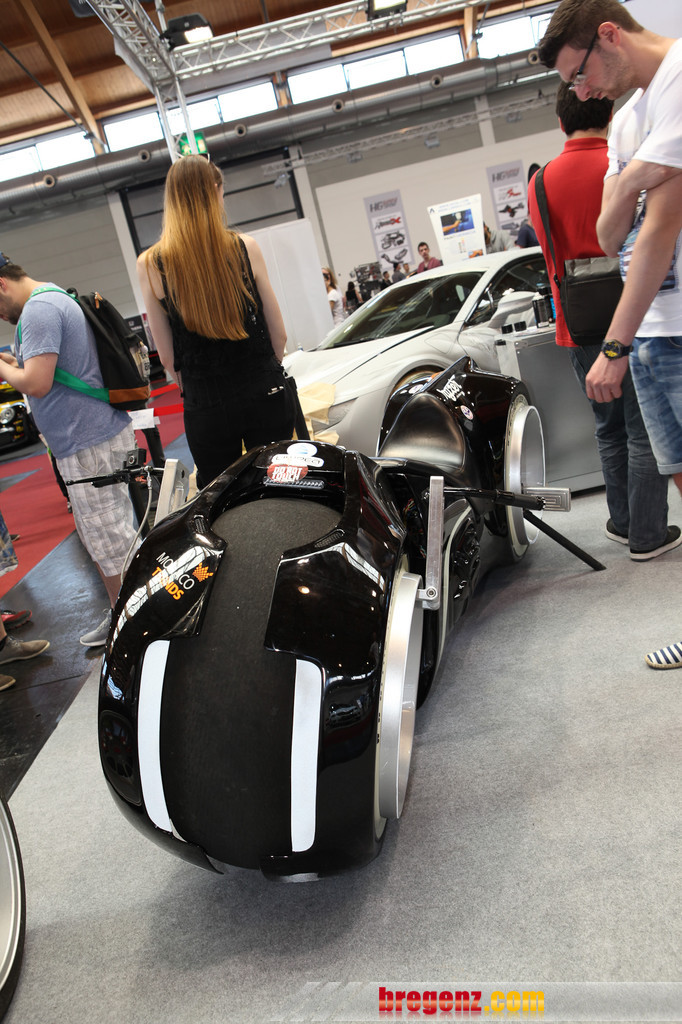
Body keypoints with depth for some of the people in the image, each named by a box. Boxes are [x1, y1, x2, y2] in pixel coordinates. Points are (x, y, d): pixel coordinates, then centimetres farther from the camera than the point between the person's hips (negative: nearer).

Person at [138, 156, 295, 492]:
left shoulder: (150, 265, -5)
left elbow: (167, 355, 0)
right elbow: (278, 334, 2)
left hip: (206, 410, 0)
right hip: (266, 397, 0)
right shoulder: (245, 247, -5)